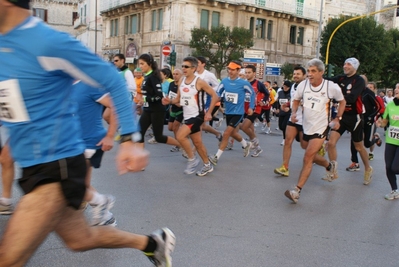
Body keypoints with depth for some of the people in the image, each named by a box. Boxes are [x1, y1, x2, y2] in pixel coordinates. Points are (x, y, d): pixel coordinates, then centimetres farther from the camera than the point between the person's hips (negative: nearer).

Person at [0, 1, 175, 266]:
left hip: (57, 166, -8)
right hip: (31, 165, 8)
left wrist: (130, 139, -16)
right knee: (81, 239, 21)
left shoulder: (49, 43, -19)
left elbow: (113, 81, -13)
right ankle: (152, 243, 40)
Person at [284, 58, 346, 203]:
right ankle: (329, 166, 54)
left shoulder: (332, 87, -13)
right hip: (307, 127, 5)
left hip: (321, 128, -5)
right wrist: (294, 113, -7)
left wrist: (337, 119, 0)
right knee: (312, 156, 21)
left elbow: (342, 101, 6)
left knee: (308, 157, -15)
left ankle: (297, 190, -13)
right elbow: (296, 100, 11)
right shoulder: (303, 85, -7)